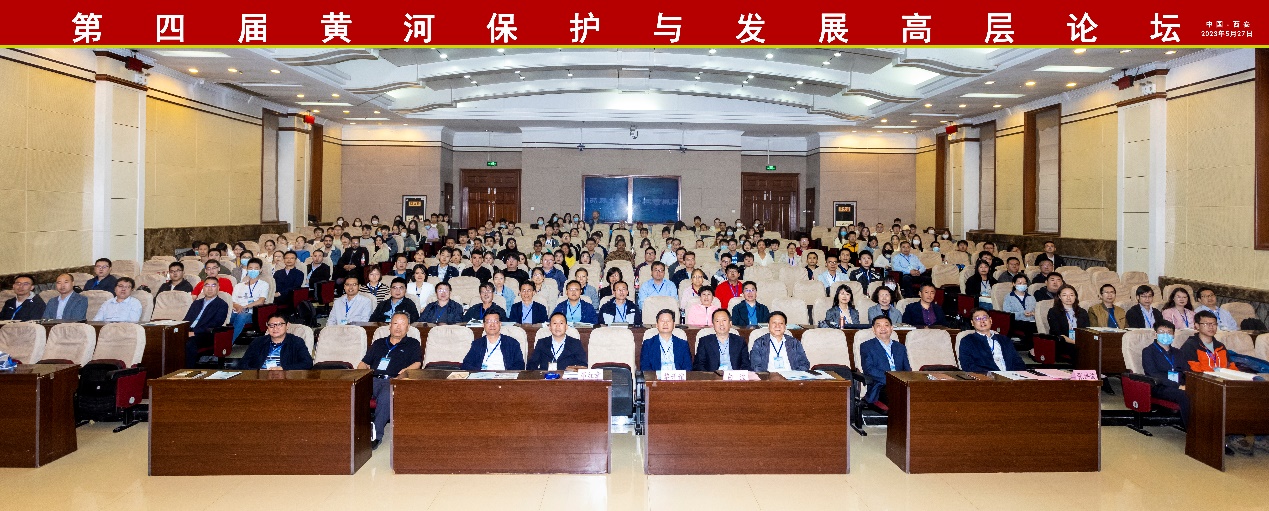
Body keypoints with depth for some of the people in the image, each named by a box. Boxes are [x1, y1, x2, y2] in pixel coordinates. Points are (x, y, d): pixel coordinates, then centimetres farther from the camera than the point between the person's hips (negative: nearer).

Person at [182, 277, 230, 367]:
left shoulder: (222, 305, 8)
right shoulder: (196, 303, 30)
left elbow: (214, 325, -5)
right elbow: (186, 320, 21)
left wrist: (194, 333, -16)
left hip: (205, 336, -5)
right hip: (189, 332, 5)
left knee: (189, 343, -37)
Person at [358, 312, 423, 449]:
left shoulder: (413, 344, 22)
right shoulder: (378, 343, 33)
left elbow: (417, 363, 6)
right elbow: (364, 363, 29)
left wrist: (406, 370, -15)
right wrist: (362, 369, 5)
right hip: (373, 380, 3)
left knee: (386, 397, -38)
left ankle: (377, 434, -32)